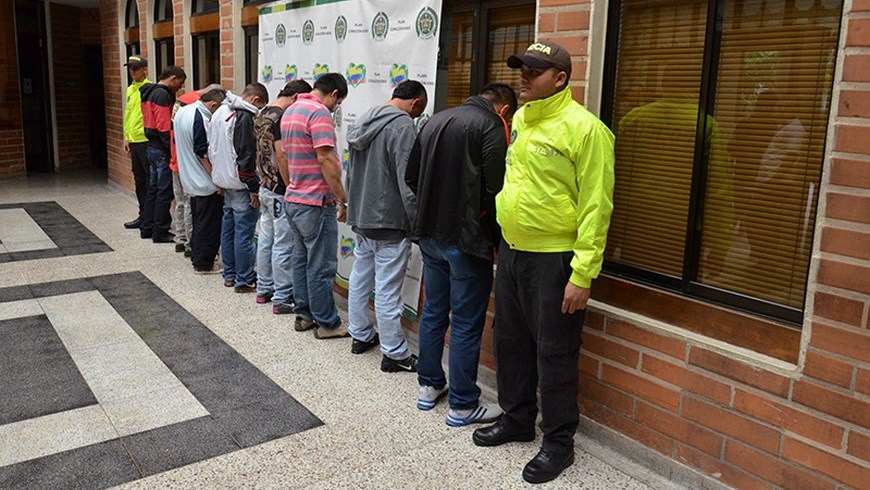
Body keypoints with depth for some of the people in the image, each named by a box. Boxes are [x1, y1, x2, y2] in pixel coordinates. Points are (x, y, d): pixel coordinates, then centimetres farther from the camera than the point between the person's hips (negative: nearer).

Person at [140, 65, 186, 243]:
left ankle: (147, 228, 23)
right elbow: (164, 126, -21)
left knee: (153, 189, 16)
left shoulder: (149, 92, 16)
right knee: (164, 192, -4)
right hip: (162, 150, -10)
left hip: (151, 146, 10)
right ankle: (160, 232, 1)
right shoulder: (162, 95, -16)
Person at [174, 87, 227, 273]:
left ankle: (196, 257, 29)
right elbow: (203, 154, -23)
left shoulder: (182, 112, 7)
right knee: (209, 225, 1)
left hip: (190, 180, 10)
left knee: (198, 221, 20)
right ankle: (204, 264, 8)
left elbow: (178, 142, 16)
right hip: (206, 183, -10)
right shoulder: (201, 119, -23)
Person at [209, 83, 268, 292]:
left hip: (224, 181, 10)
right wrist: (254, 188, -16)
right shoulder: (245, 117, -17)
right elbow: (246, 156, -21)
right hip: (240, 185, -10)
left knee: (228, 228, 16)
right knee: (244, 232, -3)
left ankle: (230, 275, 25)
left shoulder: (220, 112, 12)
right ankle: (244, 280, 3)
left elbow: (212, 148, 19)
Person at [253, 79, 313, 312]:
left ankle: (264, 289, 26)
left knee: (265, 240, 16)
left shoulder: (262, 115, 12)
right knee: (283, 246, -3)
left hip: (265, 186, 10)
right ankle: (282, 298, 3)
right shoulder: (283, 118, -18)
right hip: (281, 191, -10)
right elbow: (281, 156, -23)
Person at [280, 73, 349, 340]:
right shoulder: (320, 113, -17)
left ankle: (304, 315, 26)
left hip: (292, 199, 10)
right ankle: (327, 323, 9)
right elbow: (326, 160, -23)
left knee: (301, 260, 17)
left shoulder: (290, 112, 13)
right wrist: (342, 200, -19)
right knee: (321, 267, 0)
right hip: (316, 203, -9)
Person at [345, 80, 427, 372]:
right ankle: (395, 354, 5)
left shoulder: (364, 121, 13)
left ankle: (360, 335, 30)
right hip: (389, 222, -9)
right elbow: (408, 183, -19)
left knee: (360, 279, 17)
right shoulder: (403, 126, -16)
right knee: (388, 289, -3)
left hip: (360, 217, 9)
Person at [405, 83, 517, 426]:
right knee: (466, 323, 2)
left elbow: (411, 176, 15)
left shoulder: (435, 121, 12)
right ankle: (462, 405, 11)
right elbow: (495, 187, -18)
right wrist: (495, 235, -5)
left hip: (429, 234, 7)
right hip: (466, 239, -7)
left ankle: (429, 386, 30)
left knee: (433, 312, 19)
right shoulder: (492, 125, -11)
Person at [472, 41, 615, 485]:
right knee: (510, 342, 18)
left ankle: (558, 442, 22)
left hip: (553, 260, -7)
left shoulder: (583, 127, -15)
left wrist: (582, 275, -19)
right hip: (511, 252, 8)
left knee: (553, 353, 4)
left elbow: (595, 207, -17)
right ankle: (516, 419, 37)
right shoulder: (519, 119, 9)